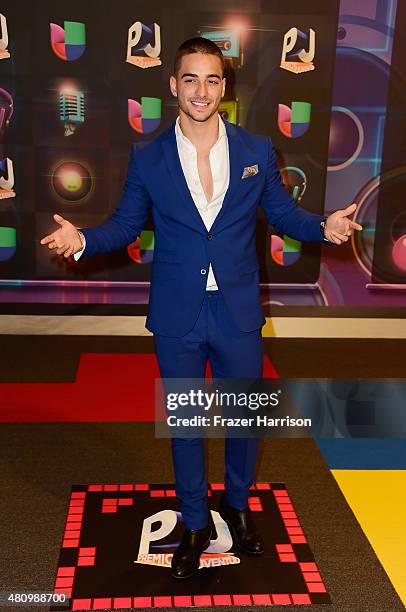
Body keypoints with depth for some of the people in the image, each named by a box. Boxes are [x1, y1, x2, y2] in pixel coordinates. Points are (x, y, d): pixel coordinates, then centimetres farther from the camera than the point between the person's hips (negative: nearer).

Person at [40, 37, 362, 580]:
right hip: (176, 316, 0)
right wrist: (84, 239, -14)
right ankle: (195, 525, 34)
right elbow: (126, 223, 4)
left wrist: (323, 226, -13)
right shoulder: (147, 158, -2)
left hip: (239, 313, 1)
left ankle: (238, 504, 43)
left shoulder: (257, 151, -1)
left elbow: (283, 212, 6)